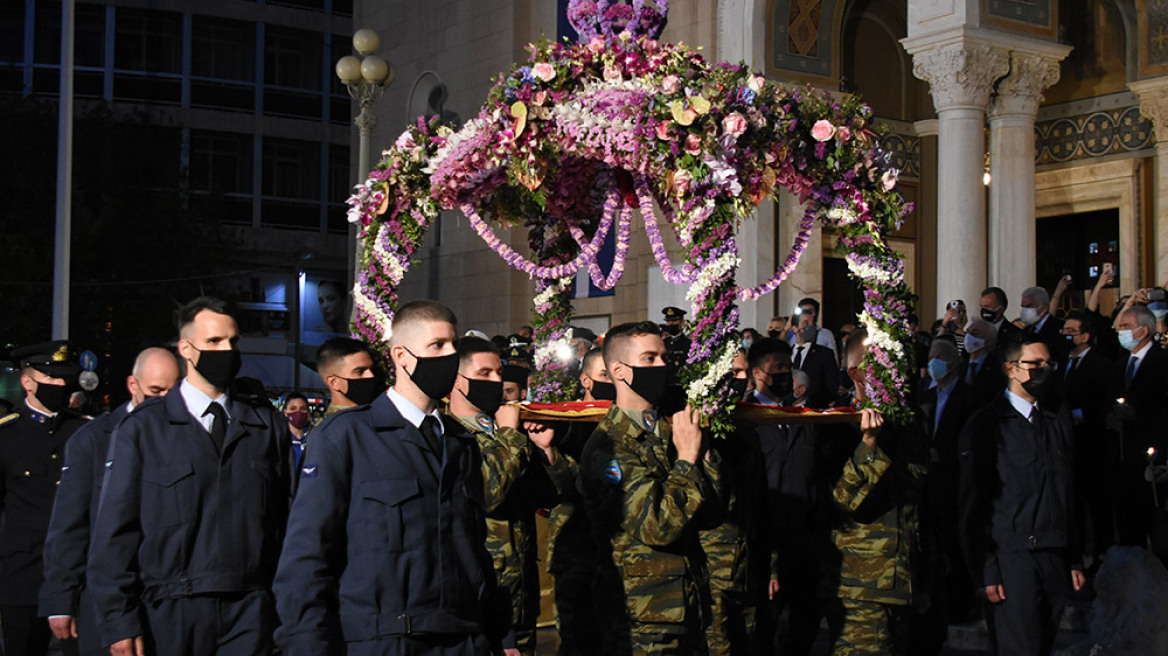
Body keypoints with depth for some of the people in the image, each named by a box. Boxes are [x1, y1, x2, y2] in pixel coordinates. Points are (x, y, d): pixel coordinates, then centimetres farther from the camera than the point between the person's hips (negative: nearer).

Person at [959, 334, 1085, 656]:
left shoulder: (1057, 425, 17)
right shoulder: (987, 425, -3)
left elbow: (1065, 497, 19)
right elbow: (973, 503, -6)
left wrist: (1073, 559, 13)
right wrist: (985, 571, -11)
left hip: (1055, 557, 6)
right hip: (1011, 556, -6)